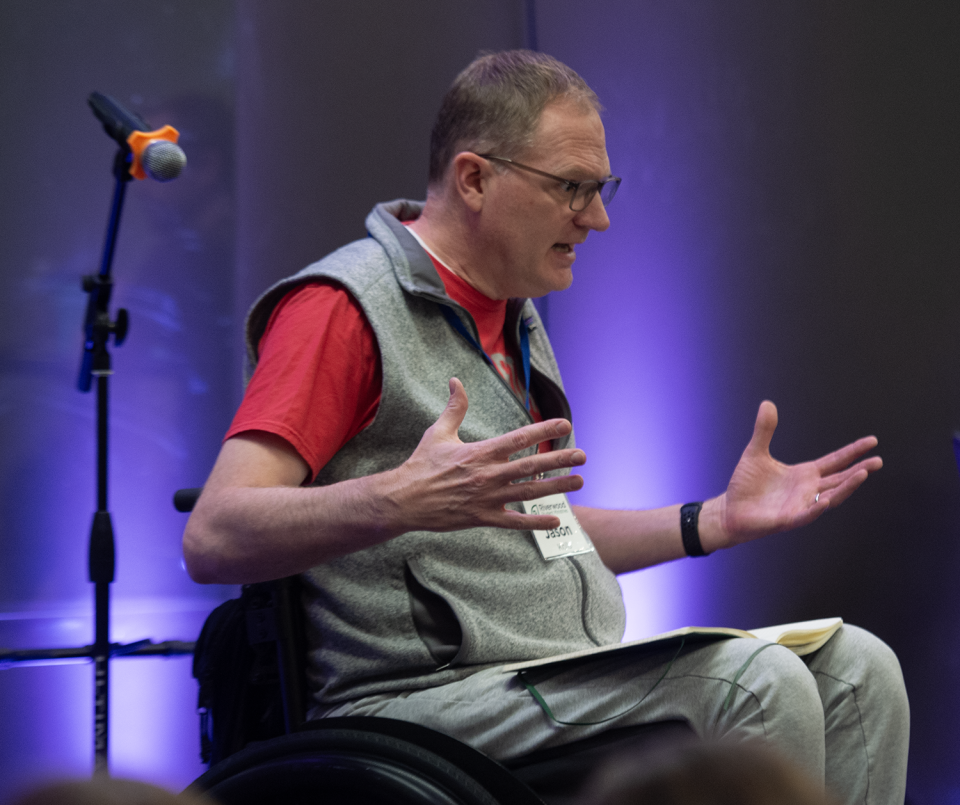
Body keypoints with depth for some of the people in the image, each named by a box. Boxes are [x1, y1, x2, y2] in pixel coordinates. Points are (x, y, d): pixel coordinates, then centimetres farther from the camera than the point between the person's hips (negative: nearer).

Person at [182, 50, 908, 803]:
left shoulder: (515, 314, 21)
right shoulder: (344, 308, -10)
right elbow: (213, 539, -20)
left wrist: (718, 520, 18)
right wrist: (402, 500, -35)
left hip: (576, 679, 9)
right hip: (423, 693, -9)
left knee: (854, 665, -7)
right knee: (755, 680, -25)